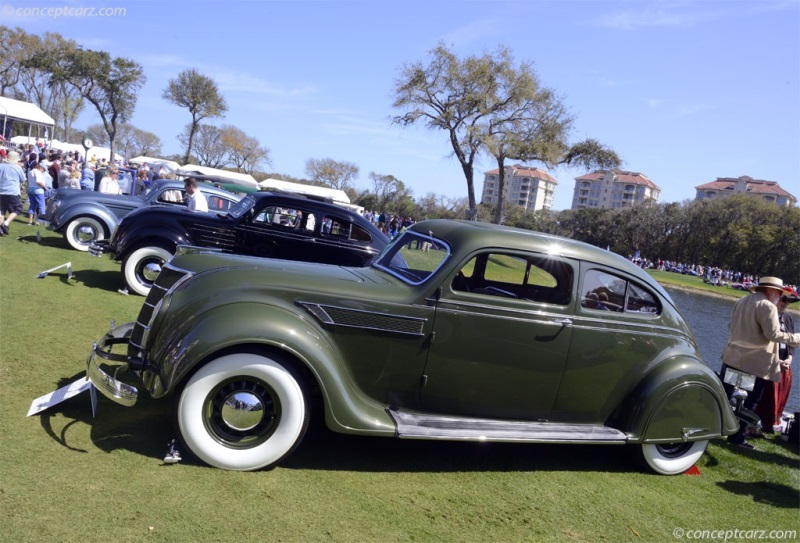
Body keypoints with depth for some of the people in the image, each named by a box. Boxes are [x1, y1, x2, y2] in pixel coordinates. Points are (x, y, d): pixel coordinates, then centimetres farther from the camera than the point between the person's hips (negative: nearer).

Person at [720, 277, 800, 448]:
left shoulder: (742, 302, 9)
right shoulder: (768, 307, -15)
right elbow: (773, 334, -19)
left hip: (732, 357, 7)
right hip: (756, 363, -7)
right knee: (750, 402, 3)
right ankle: (737, 437, 6)